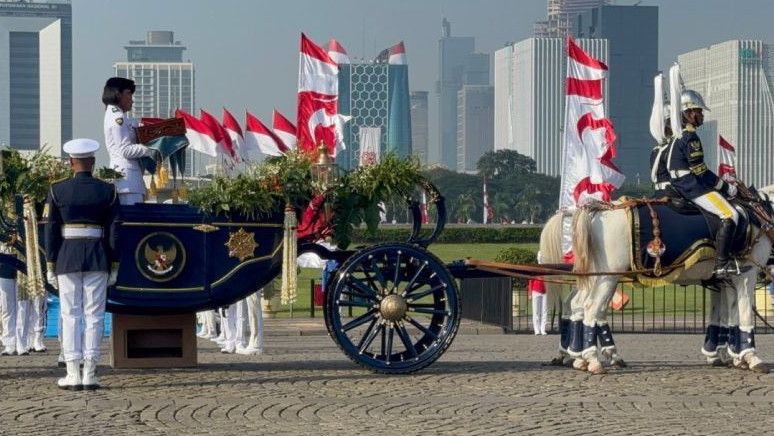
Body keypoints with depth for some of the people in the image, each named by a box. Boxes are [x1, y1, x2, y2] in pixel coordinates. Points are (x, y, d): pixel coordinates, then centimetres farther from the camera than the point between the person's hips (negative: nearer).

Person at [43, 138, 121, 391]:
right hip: (98, 259, 1)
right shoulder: (108, 191, 2)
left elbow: (50, 231, -1)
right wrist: (114, 267, 7)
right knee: (94, 316, 4)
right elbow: (114, 231, 2)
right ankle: (90, 374, 1)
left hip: (67, 257, 0)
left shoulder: (57, 191, -1)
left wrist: (50, 266, 4)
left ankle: (73, 375, 1)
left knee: (70, 315, 4)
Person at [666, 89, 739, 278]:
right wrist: (726, 186, -9)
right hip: (693, 186, -11)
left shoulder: (677, 134, 16)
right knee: (730, 215, -15)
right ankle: (721, 265, -21)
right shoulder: (690, 137, -15)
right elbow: (700, 170, -19)